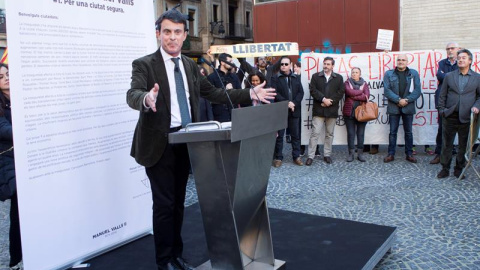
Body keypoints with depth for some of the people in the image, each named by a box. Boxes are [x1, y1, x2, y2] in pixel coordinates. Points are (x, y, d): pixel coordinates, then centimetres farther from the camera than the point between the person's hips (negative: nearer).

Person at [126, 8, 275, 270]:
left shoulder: (190, 65, 9)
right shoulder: (144, 64, -9)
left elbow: (213, 93, 11)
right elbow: (132, 95, -25)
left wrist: (250, 93, 4)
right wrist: (147, 99, -49)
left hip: (185, 141, 6)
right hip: (159, 143, -5)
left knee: (178, 202, 15)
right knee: (164, 204, -1)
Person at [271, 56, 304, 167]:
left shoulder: (296, 78, 12)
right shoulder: (275, 78, 1)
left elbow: (301, 92, 4)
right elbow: (275, 93, -10)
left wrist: (294, 103, -12)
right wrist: (287, 103, -18)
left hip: (294, 111, 3)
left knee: (295, 135, 8)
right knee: (279, 135, 1)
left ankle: (296, 156, 17)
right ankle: (278, 157, 10)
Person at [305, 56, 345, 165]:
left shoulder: (339, 78, 9)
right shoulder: (316, 76, 7)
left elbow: (341, 92, 0)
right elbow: (313, 90, -4)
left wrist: (330, 101, -11)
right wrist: (323, 99, -15)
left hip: (332, 110, 2)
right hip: (318, 109, -1)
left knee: (329, 134, 8)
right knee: (315, 133, -5)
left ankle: (327, 155, 18)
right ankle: (310, 156, -2)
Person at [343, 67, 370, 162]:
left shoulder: (364, 84, 9)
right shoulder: (347, 83, 7)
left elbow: (367, 96, -7)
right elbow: (349, 92, -13)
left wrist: (353, 96, -11)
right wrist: (361, 92, -5)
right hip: (349, 112, -1)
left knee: (361, 133, 3)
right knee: (350, 133, 1)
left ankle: (360, 153, 11)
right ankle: (351, 153, 7)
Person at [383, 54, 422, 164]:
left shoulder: (413, 73, 4)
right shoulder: (389, 74, 2)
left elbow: (417, 90, -2)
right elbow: (387, 90, -6)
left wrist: (407, 100, -13)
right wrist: (398, 100, -14)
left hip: (408, 107, 1)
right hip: (393, 107, -1)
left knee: (408, 132, 9)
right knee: (393, 132, 5)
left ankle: (409, 154, 18)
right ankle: (391, 154, 12)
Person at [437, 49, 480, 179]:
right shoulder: (449, 76, 8)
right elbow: (442, 96, 9)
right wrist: (442, 110, 2)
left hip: (466, 118, 0)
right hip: (450, 117, 1)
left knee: (463, 145, 7)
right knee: (446, 144, 5)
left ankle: (459, 169, 20)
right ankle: (445, 168, 15)